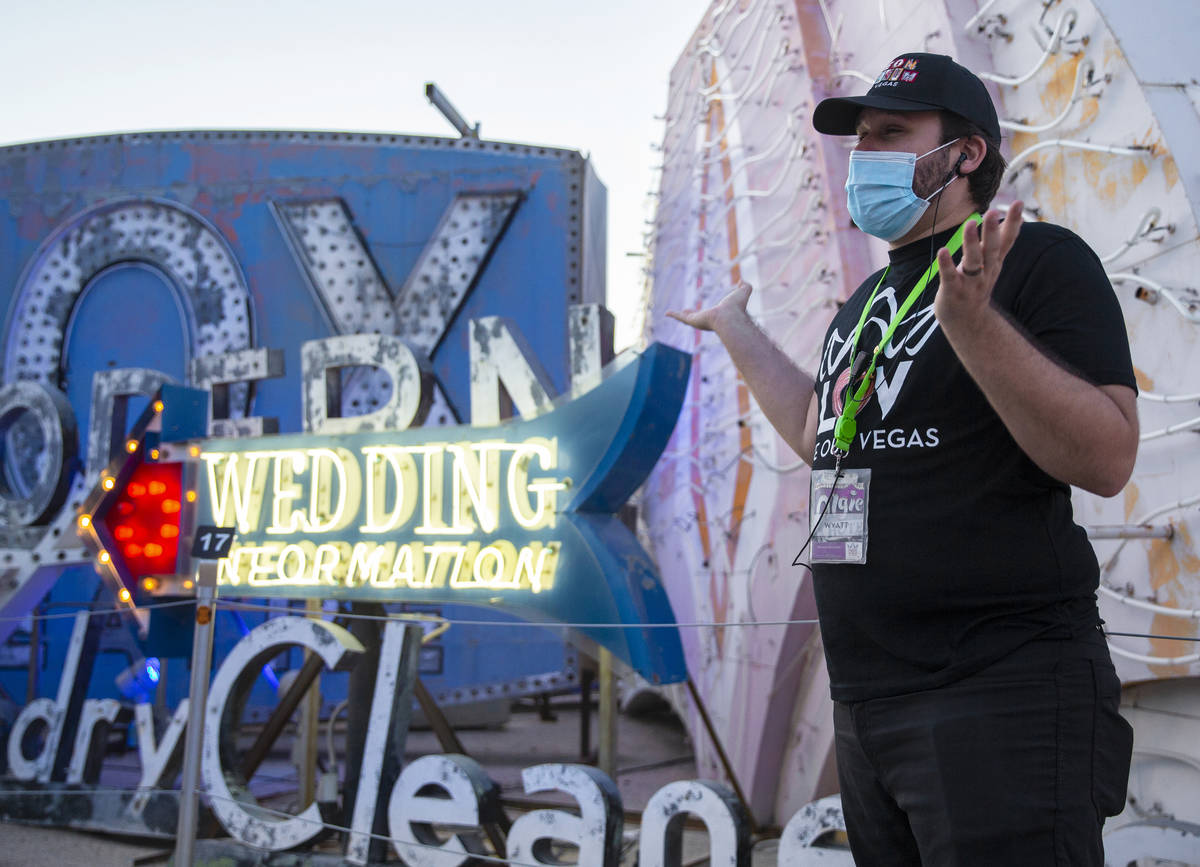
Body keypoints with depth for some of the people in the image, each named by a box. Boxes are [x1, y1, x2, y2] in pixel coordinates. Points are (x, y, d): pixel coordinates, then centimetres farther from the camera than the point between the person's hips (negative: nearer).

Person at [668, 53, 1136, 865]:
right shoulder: (870, 299, 17)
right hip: (867, 702, 8)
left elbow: (1106, 459, -19)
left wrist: (972, 322, -30)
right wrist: (736, 328, 30)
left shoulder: (1041, 259, -8)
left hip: (1000, 697, -8)